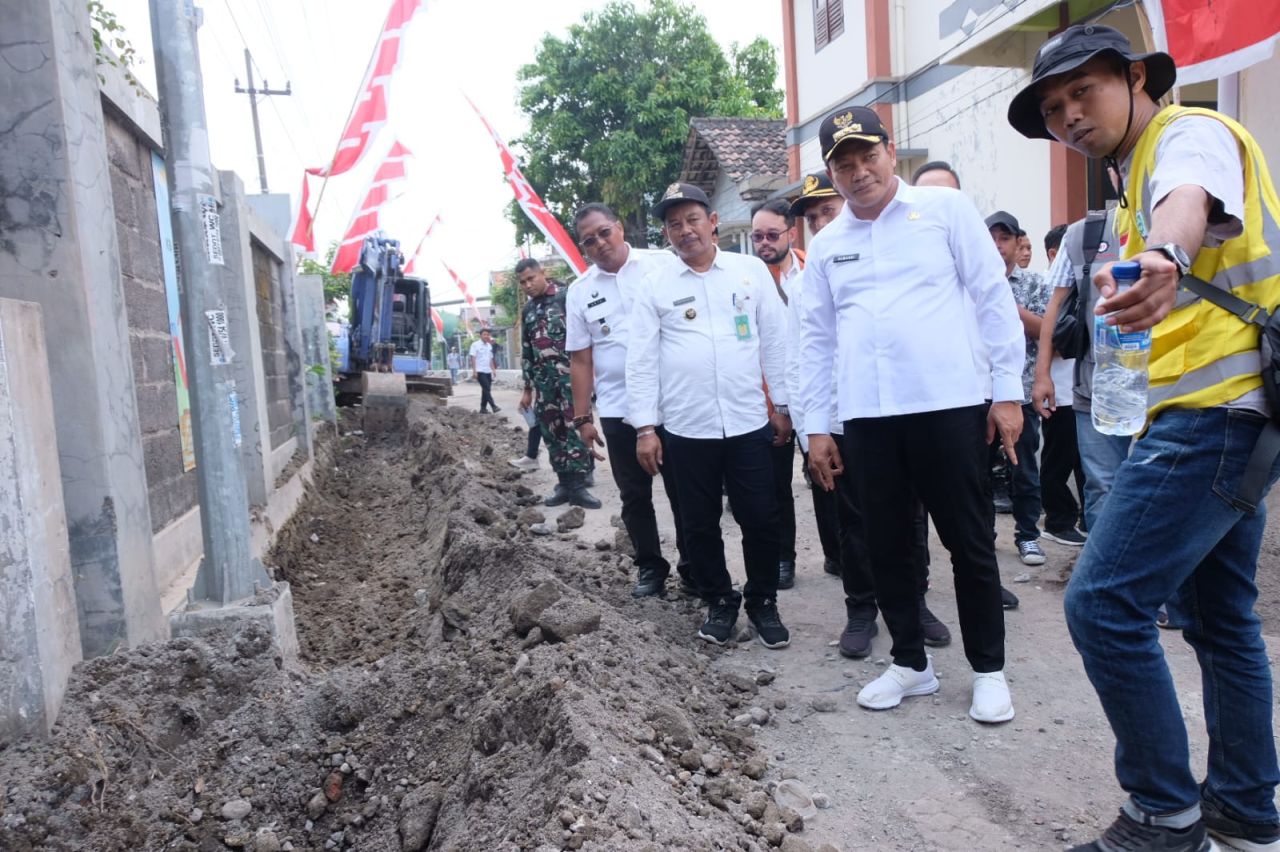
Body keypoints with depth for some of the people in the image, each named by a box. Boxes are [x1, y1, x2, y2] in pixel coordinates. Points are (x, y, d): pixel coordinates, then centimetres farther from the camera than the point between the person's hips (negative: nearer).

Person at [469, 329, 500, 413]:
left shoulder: (489, 345, 14)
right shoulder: (475, 345, -5)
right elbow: (473, 358, -9)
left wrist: (493, 369, 10)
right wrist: (474, 371, -15)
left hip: (488, 371, 7)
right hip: (480, 371, -7)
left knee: (486, 390, 8)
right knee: (487, 389, -13)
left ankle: (483, 408, 14)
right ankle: (494, 406, -17)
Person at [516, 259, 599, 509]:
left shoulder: (566, 295, -1)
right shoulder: (528, 310, 18)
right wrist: (528, 388, 19)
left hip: (570, 372, -6)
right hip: (543, 378, 6)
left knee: (575, 428, -9)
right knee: (552, 432, 6)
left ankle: (578, 486, -8)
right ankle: (564, 483, 13)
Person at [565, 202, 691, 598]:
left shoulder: (664, 265, -2)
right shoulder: (580, 291, 6)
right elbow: (580, 359, 8)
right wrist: (582, 416, 6)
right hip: (618, 410, 2)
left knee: (683, 491, 7)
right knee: (635, 496, 11)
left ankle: (692, 568, 21)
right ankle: (650, 568, 26)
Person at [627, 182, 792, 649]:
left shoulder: (752, 270, 4)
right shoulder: (654, 286, 2)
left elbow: (774, 341, 7)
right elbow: (641, 361, 1)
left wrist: (781, 405, 6)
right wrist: (645, 428, -3)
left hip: (749, 422, 0)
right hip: (687, 429, 0)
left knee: (761, 520, 5)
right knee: (700, 525, 10)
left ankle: (763, 602, 25)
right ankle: (720, 602, 29)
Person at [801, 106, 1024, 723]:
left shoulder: (945, 209, 3)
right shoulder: (825, 246, 12)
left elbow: (993, 296, 1)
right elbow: (815, 339, 14)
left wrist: (1008, 389, -3)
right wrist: (817, 426, 10)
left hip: (949, 406, -3)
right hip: (865, 418, 4)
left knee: (970, 543, 5)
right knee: (886, 547, 11)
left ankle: (989, 669, 22)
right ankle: (911, 663, 28)